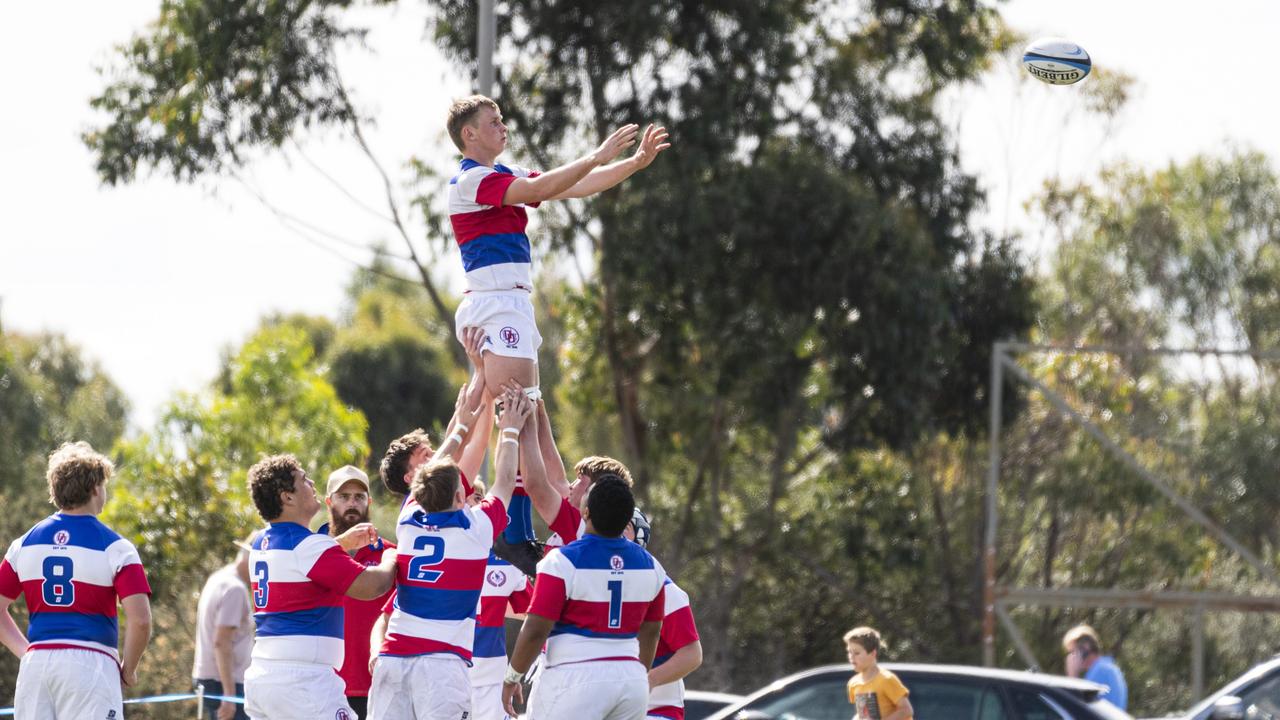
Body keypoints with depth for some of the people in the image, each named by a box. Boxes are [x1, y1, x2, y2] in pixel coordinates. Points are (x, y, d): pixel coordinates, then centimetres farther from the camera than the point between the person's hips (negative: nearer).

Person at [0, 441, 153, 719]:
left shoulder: (25, 543, 10)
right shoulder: (114, 547, -4)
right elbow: (140, 620, -12)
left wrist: (25, 652, 13)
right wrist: (128, 669, 1)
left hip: (36, 664, 4)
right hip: (91, 664, -4)